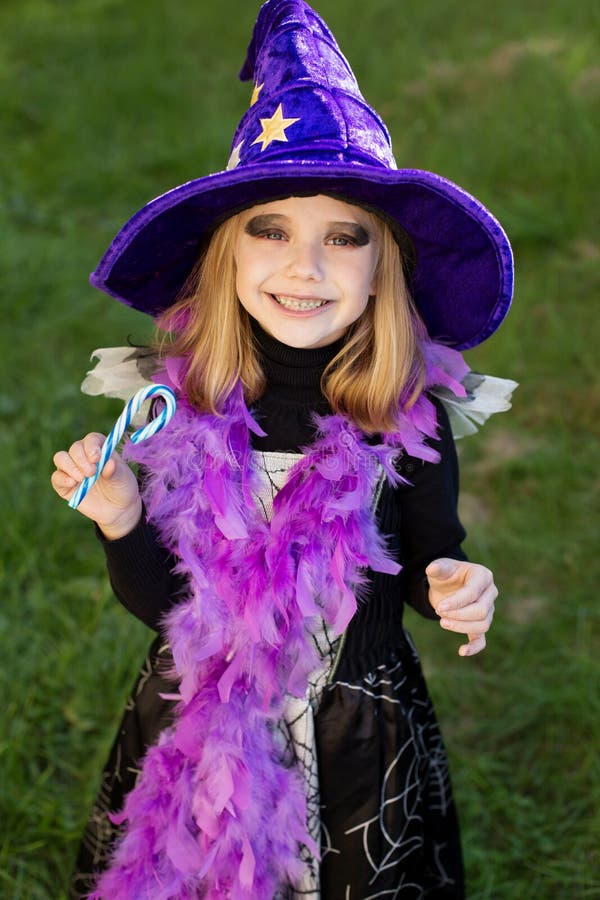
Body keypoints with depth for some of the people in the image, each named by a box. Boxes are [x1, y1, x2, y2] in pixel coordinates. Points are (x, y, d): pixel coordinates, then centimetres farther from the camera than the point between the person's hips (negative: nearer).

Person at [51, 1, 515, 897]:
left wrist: (454, 588, -21)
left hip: (359, 744, 0)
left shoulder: (412, 413, -17)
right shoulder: (173, 402, -15)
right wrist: (121, 522, -25)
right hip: (194, 731, 1)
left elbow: (428, 560, 0)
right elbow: (155, 600, -6)